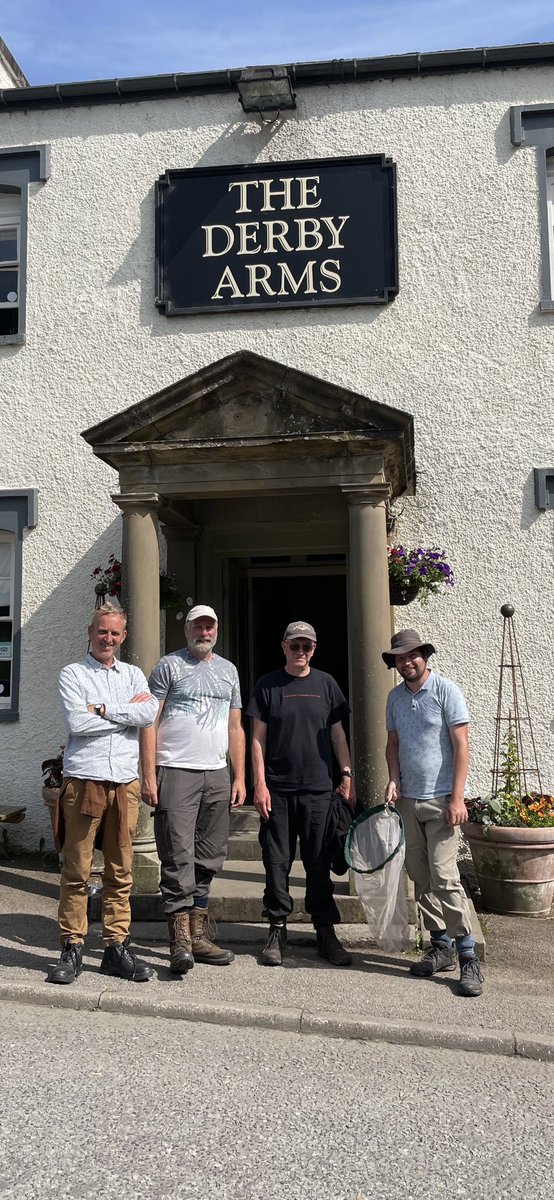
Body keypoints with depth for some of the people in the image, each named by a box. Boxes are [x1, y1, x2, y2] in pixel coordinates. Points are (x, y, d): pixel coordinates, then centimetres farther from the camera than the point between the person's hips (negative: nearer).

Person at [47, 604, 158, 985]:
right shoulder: (73, 674, 5)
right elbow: (76, 723, -11)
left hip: (125, 783, 3)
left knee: (120, 872, 7)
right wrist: (128, 711, -5)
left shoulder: (133, 674, 15)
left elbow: (150, 714, -3)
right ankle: (72, 950, 9)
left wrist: (103, 709, -8)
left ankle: (117, 948, 15)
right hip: (84, 781, -3)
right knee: (77, 871, -1)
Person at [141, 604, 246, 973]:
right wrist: (149, 776, -11)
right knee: (179, 858, -8)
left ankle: (198, 936, 18)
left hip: (217, 775, 5)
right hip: (176, 772, -5)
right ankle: (180, 942, -3)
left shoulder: (228, 670, 17)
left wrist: (240, 777, 10)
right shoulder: (169, 666, 1)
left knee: (209, 859, 8)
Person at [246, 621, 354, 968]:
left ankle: (326, 933, 13)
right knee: (277, 862, 4)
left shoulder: (325, 684, 9)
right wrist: (260, 783, -5)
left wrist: (347, 775, 4)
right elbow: (258, 737, 2)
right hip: (277, 789, -1)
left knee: (320, 863, 5)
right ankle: (278, 930, 15)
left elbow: (337, 733, 12)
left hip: (318, 788, 1)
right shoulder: (268, 685, 4)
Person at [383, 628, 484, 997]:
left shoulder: (446, 691, -8)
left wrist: (457, 798, -15)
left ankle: (469, 957, -3)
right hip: (408, 800, 6)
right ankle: (442, 946, 22)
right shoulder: (396, 697, 10)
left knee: (444, 877, -12)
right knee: (421, 879, 9)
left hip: (441, 800, -6)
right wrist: (394, 779, 0)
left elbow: (461, 746, -10)